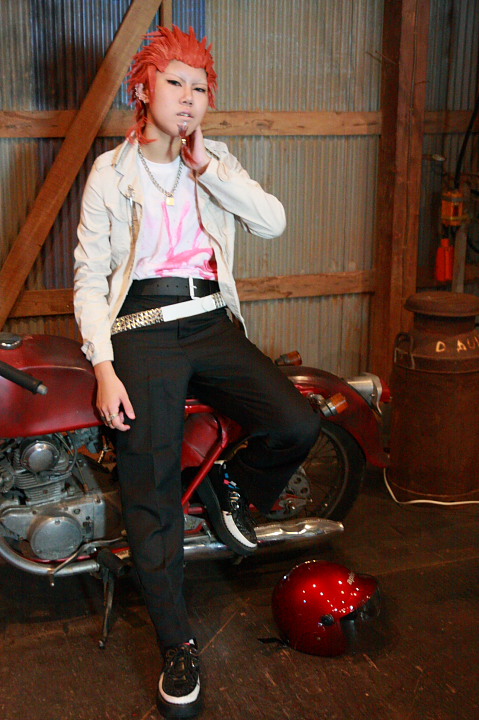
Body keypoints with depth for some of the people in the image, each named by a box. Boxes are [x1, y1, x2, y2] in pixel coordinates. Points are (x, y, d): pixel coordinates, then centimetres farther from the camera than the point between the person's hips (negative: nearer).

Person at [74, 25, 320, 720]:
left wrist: (207, 166, -8)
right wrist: (104, 367, -11)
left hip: (213, 323, 3)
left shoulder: (216, 162, 14)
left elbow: (273, 221, -1)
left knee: (299, 424, -19)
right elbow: (89, 277, 1)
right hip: (142, 331, -2)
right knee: (151, 491, -7)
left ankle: (234, 487, 13)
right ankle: (178, 645, 6)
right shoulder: (110, 173, 6)